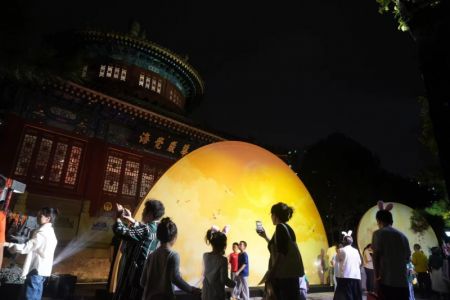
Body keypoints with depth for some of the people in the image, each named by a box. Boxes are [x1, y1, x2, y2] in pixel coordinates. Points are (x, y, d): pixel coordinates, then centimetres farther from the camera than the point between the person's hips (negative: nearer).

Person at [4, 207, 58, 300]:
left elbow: (25, 248, -19)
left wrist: (8, 244, -7)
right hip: (41, 270, 10)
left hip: (37, 269, -10)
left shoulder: (42, 233, -18)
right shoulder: (50, 232, 14)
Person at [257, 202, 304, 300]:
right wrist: (265, 237, 35)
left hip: (285, 275, -9)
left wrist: (270, 277, -20)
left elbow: (280, 254, -22)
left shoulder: (280, 227, -13)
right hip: (291, 273, 9)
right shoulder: (287, 228, 15)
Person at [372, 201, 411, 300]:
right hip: (403, 283, 5)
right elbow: (407, 258, 18)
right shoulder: (403, 236, 12)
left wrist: (377, 276, 1)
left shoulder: (379, 233, -3)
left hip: (386, 281, -5)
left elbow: (376, 256, -6)